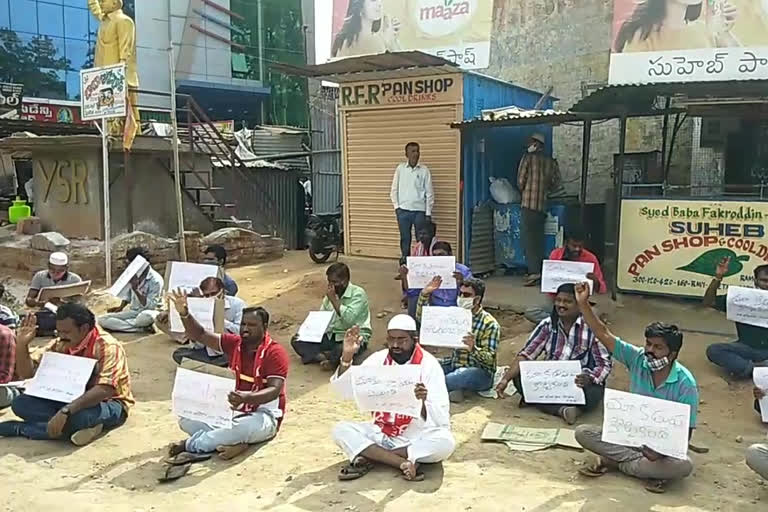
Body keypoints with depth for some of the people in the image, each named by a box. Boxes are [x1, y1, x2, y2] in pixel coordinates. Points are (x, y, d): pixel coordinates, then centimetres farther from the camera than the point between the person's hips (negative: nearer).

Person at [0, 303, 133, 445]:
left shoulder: (108, 347, -21)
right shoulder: (60, 346, 1)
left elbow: (105, 389, -34)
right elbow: (27, 373, 4)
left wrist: (66, 411, -42)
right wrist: (22, 344, -14)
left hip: (109, 404, -7)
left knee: (78, 415, -40)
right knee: (21, 403, -11)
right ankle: (81, 427, -21)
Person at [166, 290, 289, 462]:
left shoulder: (275, 352, -14)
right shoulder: (234, 343, 3)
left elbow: (274, 390, -24)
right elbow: (200, 335, 2)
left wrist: (246, 398, -42)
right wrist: (184, 313, -16)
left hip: (263, 415, -6)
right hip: (233, 409, 6)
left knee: (244, 427, -41)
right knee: (187, 417, -10)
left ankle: (191, 445, -20)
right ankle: (233, 442, -26)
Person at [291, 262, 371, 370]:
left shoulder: (358, 294, -12)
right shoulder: (330, 295, 8)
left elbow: (349, 319, -26)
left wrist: (333, 299, -20)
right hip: (331, 336, 7)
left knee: (343, 349, -41)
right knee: (297, 340, -9)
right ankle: (325, 356, -24)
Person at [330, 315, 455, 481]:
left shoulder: (429, 365, -13)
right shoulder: (378, 359, -3)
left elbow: (442, 419, -20)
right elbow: (344, 392, -5)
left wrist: (423, 401, -41)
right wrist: (347, 356, -19)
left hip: (417, 438, -3)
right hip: (381, 433, 3)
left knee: (445, 441, -32)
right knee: (341, 430, -17)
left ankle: (369, 457, -22)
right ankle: (403, 462, -25)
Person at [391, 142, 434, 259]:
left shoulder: (424, 170, 0)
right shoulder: (400, 168, 4)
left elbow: (429, 193, 1)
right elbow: (394, 190, 8)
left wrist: (428, 214, -3)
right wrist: (396, 206, -1)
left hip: (419, 211, -1)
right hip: (403, 210, 1)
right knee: (405, 239, 8)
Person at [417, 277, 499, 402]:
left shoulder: (489, 324, -11)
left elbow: (489, 359, -18)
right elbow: (422, 317, 6)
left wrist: (473, 349, -38)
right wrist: (425, 294, -9)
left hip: (480, 372, -6)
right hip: (454, 365, 6)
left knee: (461, 375, -39)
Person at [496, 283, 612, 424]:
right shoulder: (547, 325, 0)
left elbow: (605, 364, -10)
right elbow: (526, 354, -4)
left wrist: (590, 378, -33)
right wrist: (506, 379, -19)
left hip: (581, 382, -4)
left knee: (593, 394, -37)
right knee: (520, 378, -22)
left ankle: (538, 399, -27)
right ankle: (562, 409, -32)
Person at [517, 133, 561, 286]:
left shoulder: (528, 157, -2)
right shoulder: (551, 161, 12)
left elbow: (520, 180, -5)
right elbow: (556, 182, 8)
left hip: (528, 203, -5)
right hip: (543, 204, 5)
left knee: (529, 238, -7)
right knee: (539, 239, 11)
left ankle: (534, 272, -15)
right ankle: (540, 269, 12)